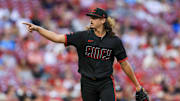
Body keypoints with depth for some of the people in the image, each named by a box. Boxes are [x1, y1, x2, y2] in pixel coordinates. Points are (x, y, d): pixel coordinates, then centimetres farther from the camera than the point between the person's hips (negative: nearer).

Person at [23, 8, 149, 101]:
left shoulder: (115, 41, -3)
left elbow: (125, 64, 5)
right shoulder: (83, 36, -2)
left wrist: (137, 85, 7)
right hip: (88, 83, 2)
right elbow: (57, 38, -6)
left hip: (106, 83, -1)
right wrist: (37, 28, -15)